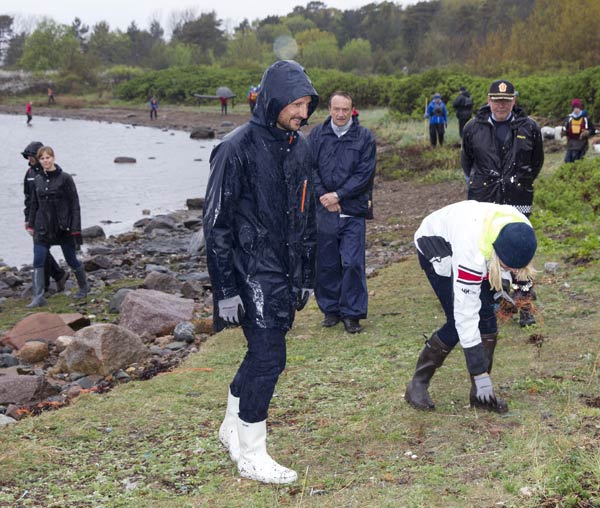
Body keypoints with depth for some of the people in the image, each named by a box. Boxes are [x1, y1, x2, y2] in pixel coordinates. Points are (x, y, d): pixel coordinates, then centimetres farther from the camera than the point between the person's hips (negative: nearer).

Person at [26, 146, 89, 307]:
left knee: (71, 260, 9)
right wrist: (31, 225, 13)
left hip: (63, 228, -4)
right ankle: (38, 297, -5)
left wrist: (75, 228, -13)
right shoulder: (37, 180, 6)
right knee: (38, 262, -7)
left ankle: (83, 287, 32)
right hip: (42, 229, 4)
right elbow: (34, 204, 15)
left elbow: (74, 204, -8)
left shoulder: (65, 178, -8)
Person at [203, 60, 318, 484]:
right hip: (253, 272, -7)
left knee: (262, 353, 15)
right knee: (268, 357, -7)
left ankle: (233, 428, 33)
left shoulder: (300, 147, 10)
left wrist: (306, 277, 17)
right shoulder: (239, 148, -14)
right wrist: (226, 290, -15)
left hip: (286, 272, 7)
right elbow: (217, 223, -13)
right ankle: (251, 456, 6)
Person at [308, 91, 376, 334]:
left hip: (353, 212, -2)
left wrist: (338, 196, -12)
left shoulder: (364, 137, 0)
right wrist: (323, 197, -10)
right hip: (324, 211, 2)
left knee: (353, 263, -4)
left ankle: (352, 313, 7)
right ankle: (330, 309, 21)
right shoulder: (317, 134, 6)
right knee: (326, 263, 8)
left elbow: (364, 174, -6)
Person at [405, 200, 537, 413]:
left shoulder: (521, 233, -29)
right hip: (435, 244, -6)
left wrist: (498, 281, 1)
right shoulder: (472, 251, -44)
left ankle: (480, 394, 4)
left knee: (487, 316, -7)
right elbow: (466, 314, -37)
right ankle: (418, 384, 2)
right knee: (458, 323, -15)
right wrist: (480, 374, -33)